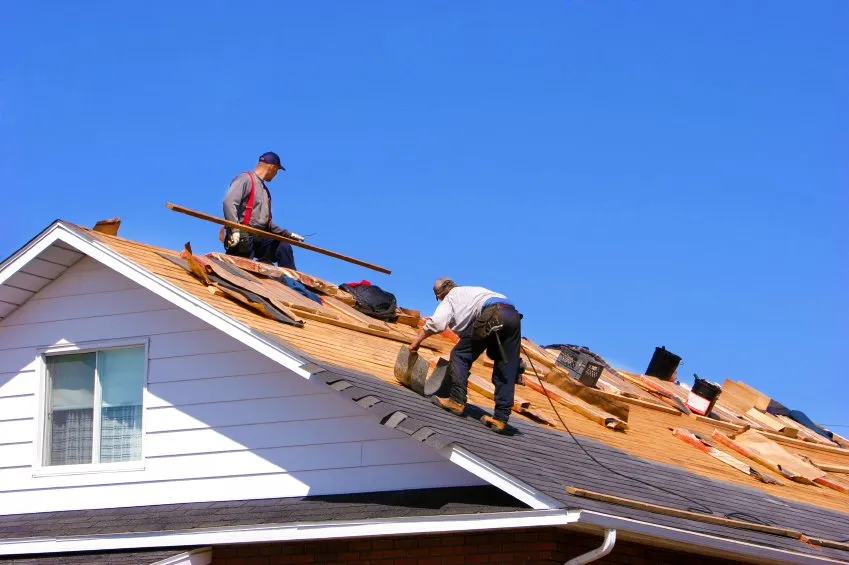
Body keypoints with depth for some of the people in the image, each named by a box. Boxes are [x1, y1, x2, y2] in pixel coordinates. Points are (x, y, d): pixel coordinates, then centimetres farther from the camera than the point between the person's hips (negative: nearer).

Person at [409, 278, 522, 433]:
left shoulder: (452, 297, 19)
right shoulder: (471, 291, 41)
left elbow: (436, 323, 3)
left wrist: (417, 341, 13)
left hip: (491, 316, -7)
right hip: (513, 315, 7)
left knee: (460, 355, 8)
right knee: (506, 371, 7)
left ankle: (457, 400, 0)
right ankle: (501, 418, 3)